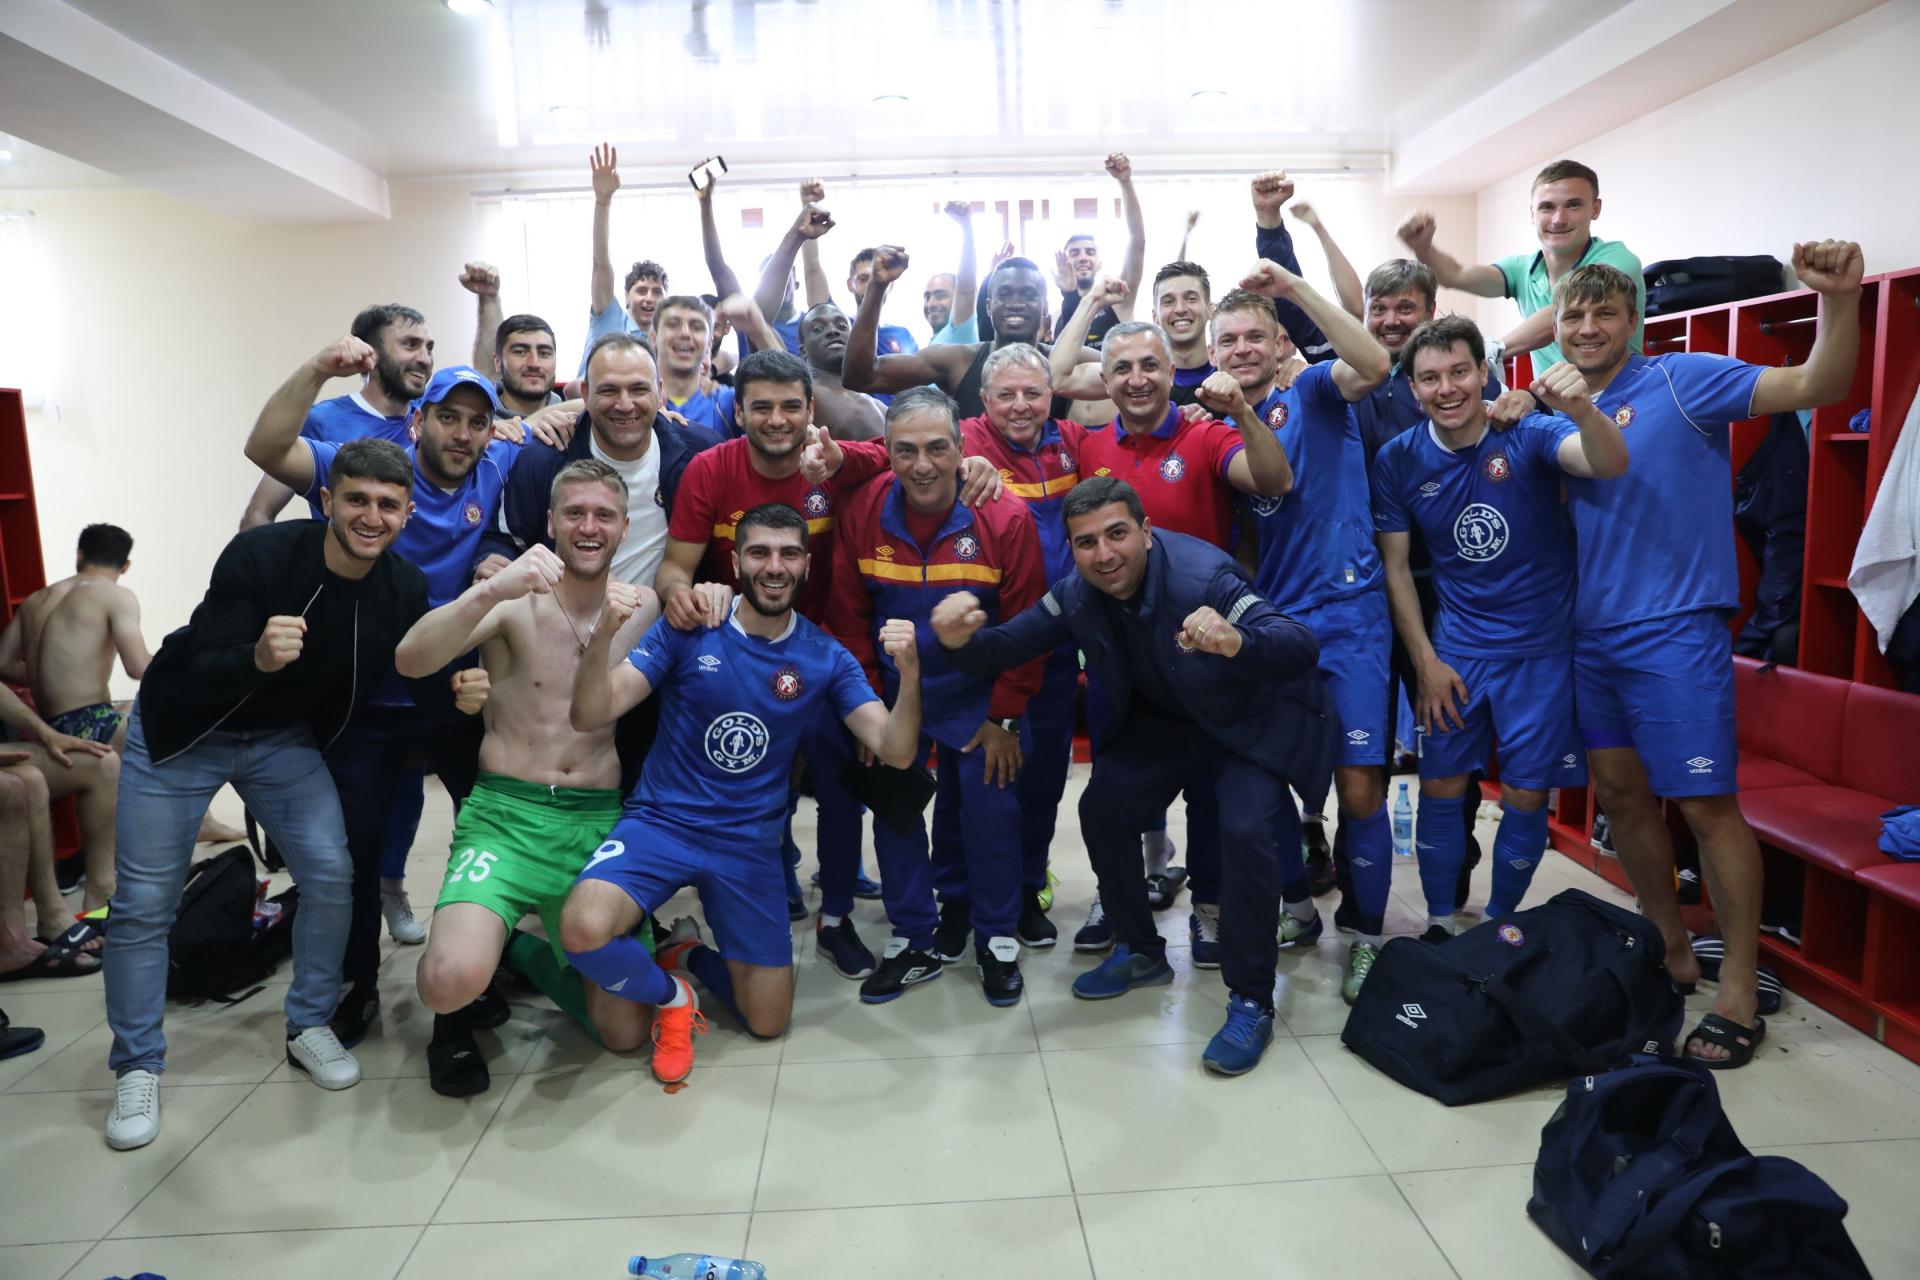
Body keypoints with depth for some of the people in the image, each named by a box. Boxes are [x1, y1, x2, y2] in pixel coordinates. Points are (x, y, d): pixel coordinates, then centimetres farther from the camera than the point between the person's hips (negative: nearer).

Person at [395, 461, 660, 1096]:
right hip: (506, 816, -3)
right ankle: (457, 1012, 10)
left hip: (601, 824, 3)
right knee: (455, 982, -30)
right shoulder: (516, 600, -6)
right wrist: (492, 590, -37)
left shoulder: (644, 608, 5)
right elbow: (410, 660, -20)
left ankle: (529, 953, 32)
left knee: (626, 1034, 2)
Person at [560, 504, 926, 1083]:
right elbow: (590, 717, -14)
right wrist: (602, 635, -34)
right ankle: (672, 996, 4)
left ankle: (690, 957, 35)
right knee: (583, 931, -31)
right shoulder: (687, 630, -8)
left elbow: (894, 752, -12)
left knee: (767, 1022, 4)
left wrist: (909, 673, -31)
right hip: (660, 823, -2)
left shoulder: (826, 657, -3)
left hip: (749, 844, 2)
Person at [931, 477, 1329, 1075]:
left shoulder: (1201, 575, -34)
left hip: (1254, 718, -6)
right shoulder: (1077, 593, -15)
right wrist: (961, 640, -39)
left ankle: (1251, 1003, -8)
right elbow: (1011, 643, -15)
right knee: (1103, 808, -3)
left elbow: (1301, 645, -43)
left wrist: (1237, 643, -67)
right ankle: (1143, 953, 21)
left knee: (1246, 826, -26)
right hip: (1165, 720, 6)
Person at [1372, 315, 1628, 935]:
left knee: (1526, 798, 5)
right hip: (1455, 648, 2)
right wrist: (1426, 661, -4)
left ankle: (1498, 925, 27)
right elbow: (1395, 565, 0)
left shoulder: (1528, 434, -13)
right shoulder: (1399, 460, -5)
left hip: (1540, 649, -2)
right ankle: (1439, 924, 25)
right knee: (1440, 788, 6)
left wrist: (1582, 410, -54)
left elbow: (1609, 466, -32)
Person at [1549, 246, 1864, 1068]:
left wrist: (1839, 300, -30)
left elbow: (1815, 387, -13)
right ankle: (1670, 950, 30)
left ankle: (1740, 992, 8)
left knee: (1706, 806, -4)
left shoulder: (1681, 381, -4)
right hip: (1590, 636, 6)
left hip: (1675, 632, -6)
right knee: (1620, 795, 13)